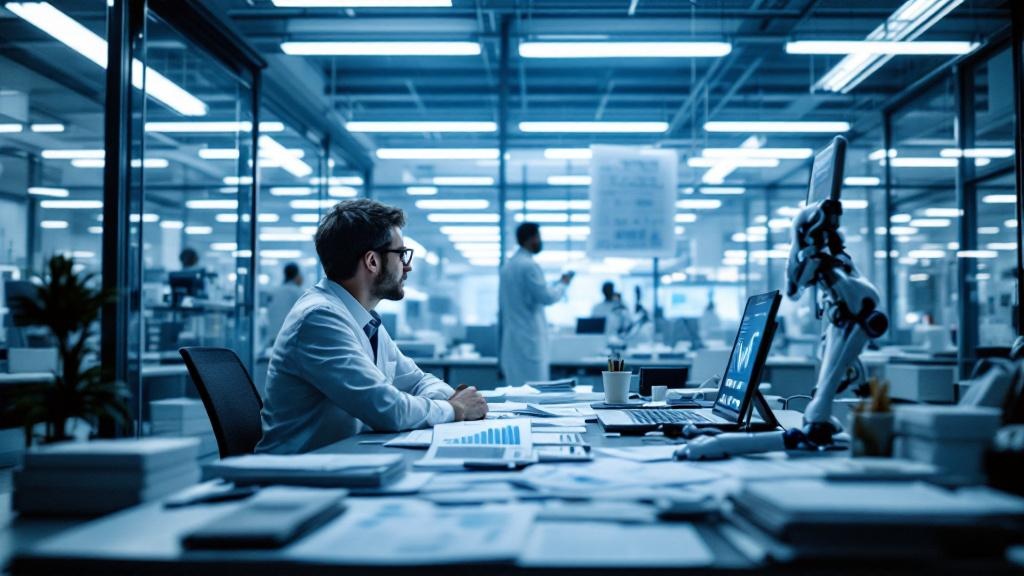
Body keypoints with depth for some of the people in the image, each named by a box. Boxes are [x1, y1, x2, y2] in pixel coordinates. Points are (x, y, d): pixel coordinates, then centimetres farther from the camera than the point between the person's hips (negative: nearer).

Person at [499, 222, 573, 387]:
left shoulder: (508, 265, 14)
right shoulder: (529, 265, -14)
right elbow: (547, 297, -15)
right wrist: (563, 284, 2)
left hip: (512, 338, 9)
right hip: (529, 337, -9)